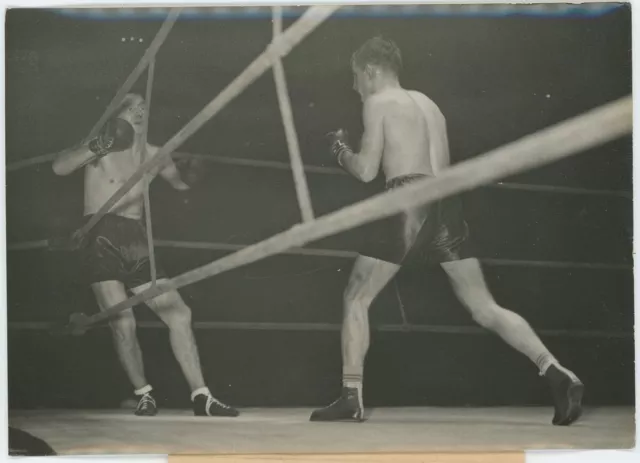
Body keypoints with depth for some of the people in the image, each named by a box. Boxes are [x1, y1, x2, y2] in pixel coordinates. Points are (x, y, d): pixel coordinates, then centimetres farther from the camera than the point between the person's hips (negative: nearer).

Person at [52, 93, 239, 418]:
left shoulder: (154, 155, 14)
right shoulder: (101, 148, 0)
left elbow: (182, 183, 28)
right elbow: (60, 167, -15)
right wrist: (96, 146, -29)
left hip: (136, 242, 5)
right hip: (101, 239, -5)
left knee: (179, 313, -4)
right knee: (123, 324, -14)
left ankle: (201, 398, 0)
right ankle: (144, 395, 8)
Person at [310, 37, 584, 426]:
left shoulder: (378, 103, 4)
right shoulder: (427, 102, 25)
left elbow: (367, 171, -3)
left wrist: (342, 151, 17)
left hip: (410, 203, -6)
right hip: (446, 202, 6)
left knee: (356, 299, 7)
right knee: (485, 308, 6)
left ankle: (352, 398, 2)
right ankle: (556, 373, -8)